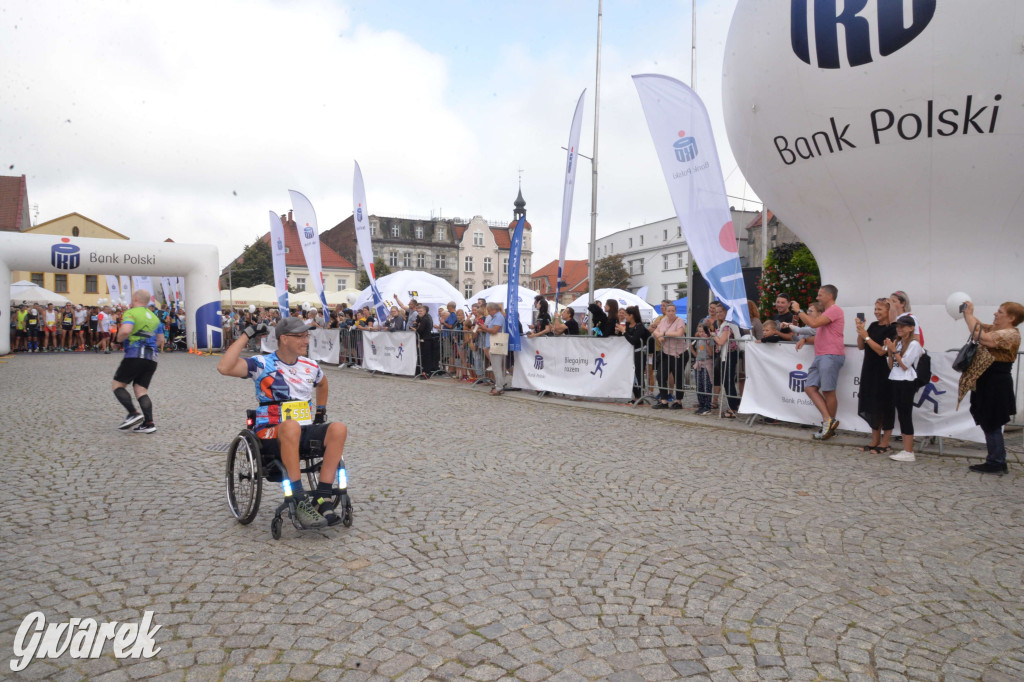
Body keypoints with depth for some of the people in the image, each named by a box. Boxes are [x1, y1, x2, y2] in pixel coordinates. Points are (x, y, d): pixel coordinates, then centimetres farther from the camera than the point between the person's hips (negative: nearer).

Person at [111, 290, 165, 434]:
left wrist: (119, 338, -2)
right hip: (151, 358, 7)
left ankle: (133, 413, -11)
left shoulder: (131, 313, -3)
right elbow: (160, 338, 22)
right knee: (141, 390, 6)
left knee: (118, 385, 5)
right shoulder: (154, 317, 19)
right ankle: (148, 423, -5)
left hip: (135, 356, -6)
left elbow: (126, 330, -21)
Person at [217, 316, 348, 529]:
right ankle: (300, 501, -36)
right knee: (291, 426, -41)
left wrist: (321, 410, 27)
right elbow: (224, 368, -20)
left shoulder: (310, 367, 12)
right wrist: (247, 335, -15)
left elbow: (322, 383, 36)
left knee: (339, 429, -26)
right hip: (272, 434, -5)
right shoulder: (263, 364, -4)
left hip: (305, 432, 5)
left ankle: (321, 499, -26)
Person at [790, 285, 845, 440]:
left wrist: (799, 310, -9)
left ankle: (830, 426, 2)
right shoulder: (827, 313, 27)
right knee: (810, 388, 1)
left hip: (831, 356, -10)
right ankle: (828, 420, 0)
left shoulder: (835, 309, -7)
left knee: (828, 391, -6)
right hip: (820, 356, 10)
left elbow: (814, 323, -19)